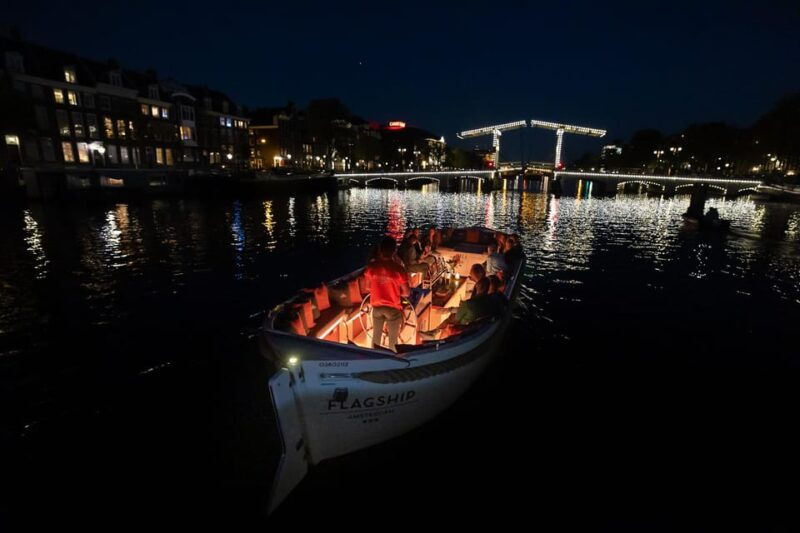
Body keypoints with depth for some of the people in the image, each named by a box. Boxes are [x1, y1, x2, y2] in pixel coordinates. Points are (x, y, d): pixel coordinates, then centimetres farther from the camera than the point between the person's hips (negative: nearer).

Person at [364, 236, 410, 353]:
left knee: (376, 336, 22)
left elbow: (368, 287, 1)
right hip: (393, 308, -3)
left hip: (377, 307, 3)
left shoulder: (371, 266, -13)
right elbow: (407, 293, -14)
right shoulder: (398, 269, -22)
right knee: (392, 340, 14)